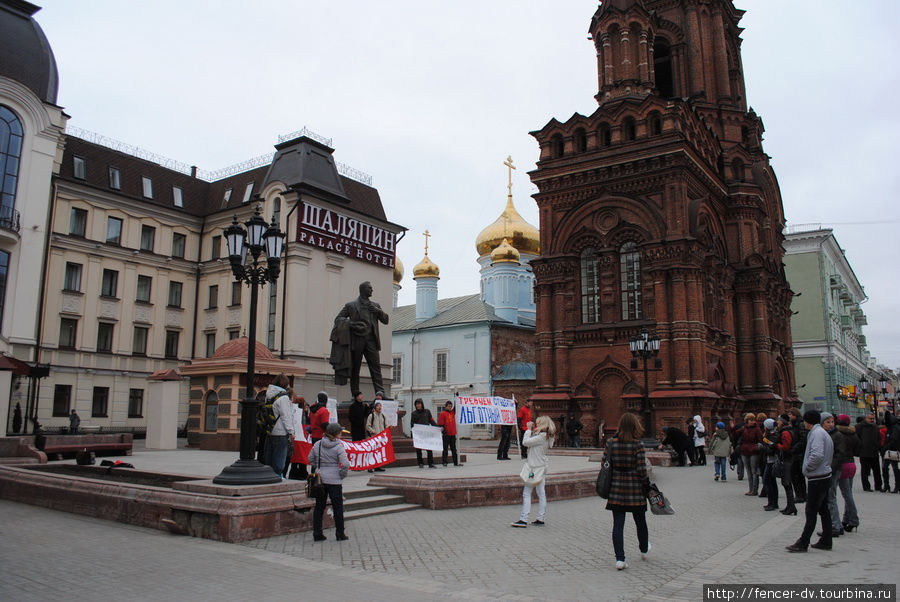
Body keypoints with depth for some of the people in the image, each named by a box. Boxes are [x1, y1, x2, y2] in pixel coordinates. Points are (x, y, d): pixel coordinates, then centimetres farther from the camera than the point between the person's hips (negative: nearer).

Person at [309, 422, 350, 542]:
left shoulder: (317, 444, 2)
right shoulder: (338, 446, -12)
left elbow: (311, 459, 13)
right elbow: (345, 464, -18)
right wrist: (342, 475, -3)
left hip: (319, 479, 4)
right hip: (334, 480, -4)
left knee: (319, 506, 13)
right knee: (338, 507, 7)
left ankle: (317, 533, 15)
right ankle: (340, 534, 13)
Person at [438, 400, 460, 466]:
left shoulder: (453, 412, 12)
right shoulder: (443, 413, -5)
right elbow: (440, 424, -8)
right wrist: (443, 431, -16)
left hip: (453, 434, 6)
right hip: (446, 434, -6)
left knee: (454, 449, 10)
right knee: (445, 449, -1)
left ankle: (456, 462, 15)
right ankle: (444, 463, 2)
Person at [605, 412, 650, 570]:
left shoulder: (611, 443, -2)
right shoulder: (637, 445, -12)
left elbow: (607, 465, 1)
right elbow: (642, 469, -13)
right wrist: (645, 486, 2)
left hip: (616, 487, 2)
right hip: (635, 488, -2)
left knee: (618, 524, 5)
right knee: (640, 521, 20)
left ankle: (619, 559, -1)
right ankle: (644, 550, 41)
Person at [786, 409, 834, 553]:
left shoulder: (817, 433, -17)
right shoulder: (824, 433, 15)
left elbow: (817, 455, -30)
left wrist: (807, 467, -15)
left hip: (817, 478, -10)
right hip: (825, 476, 10)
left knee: (811, 512, -6)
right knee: (823, 510, 15)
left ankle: (803, 543, -2)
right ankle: (826, 541, 22)